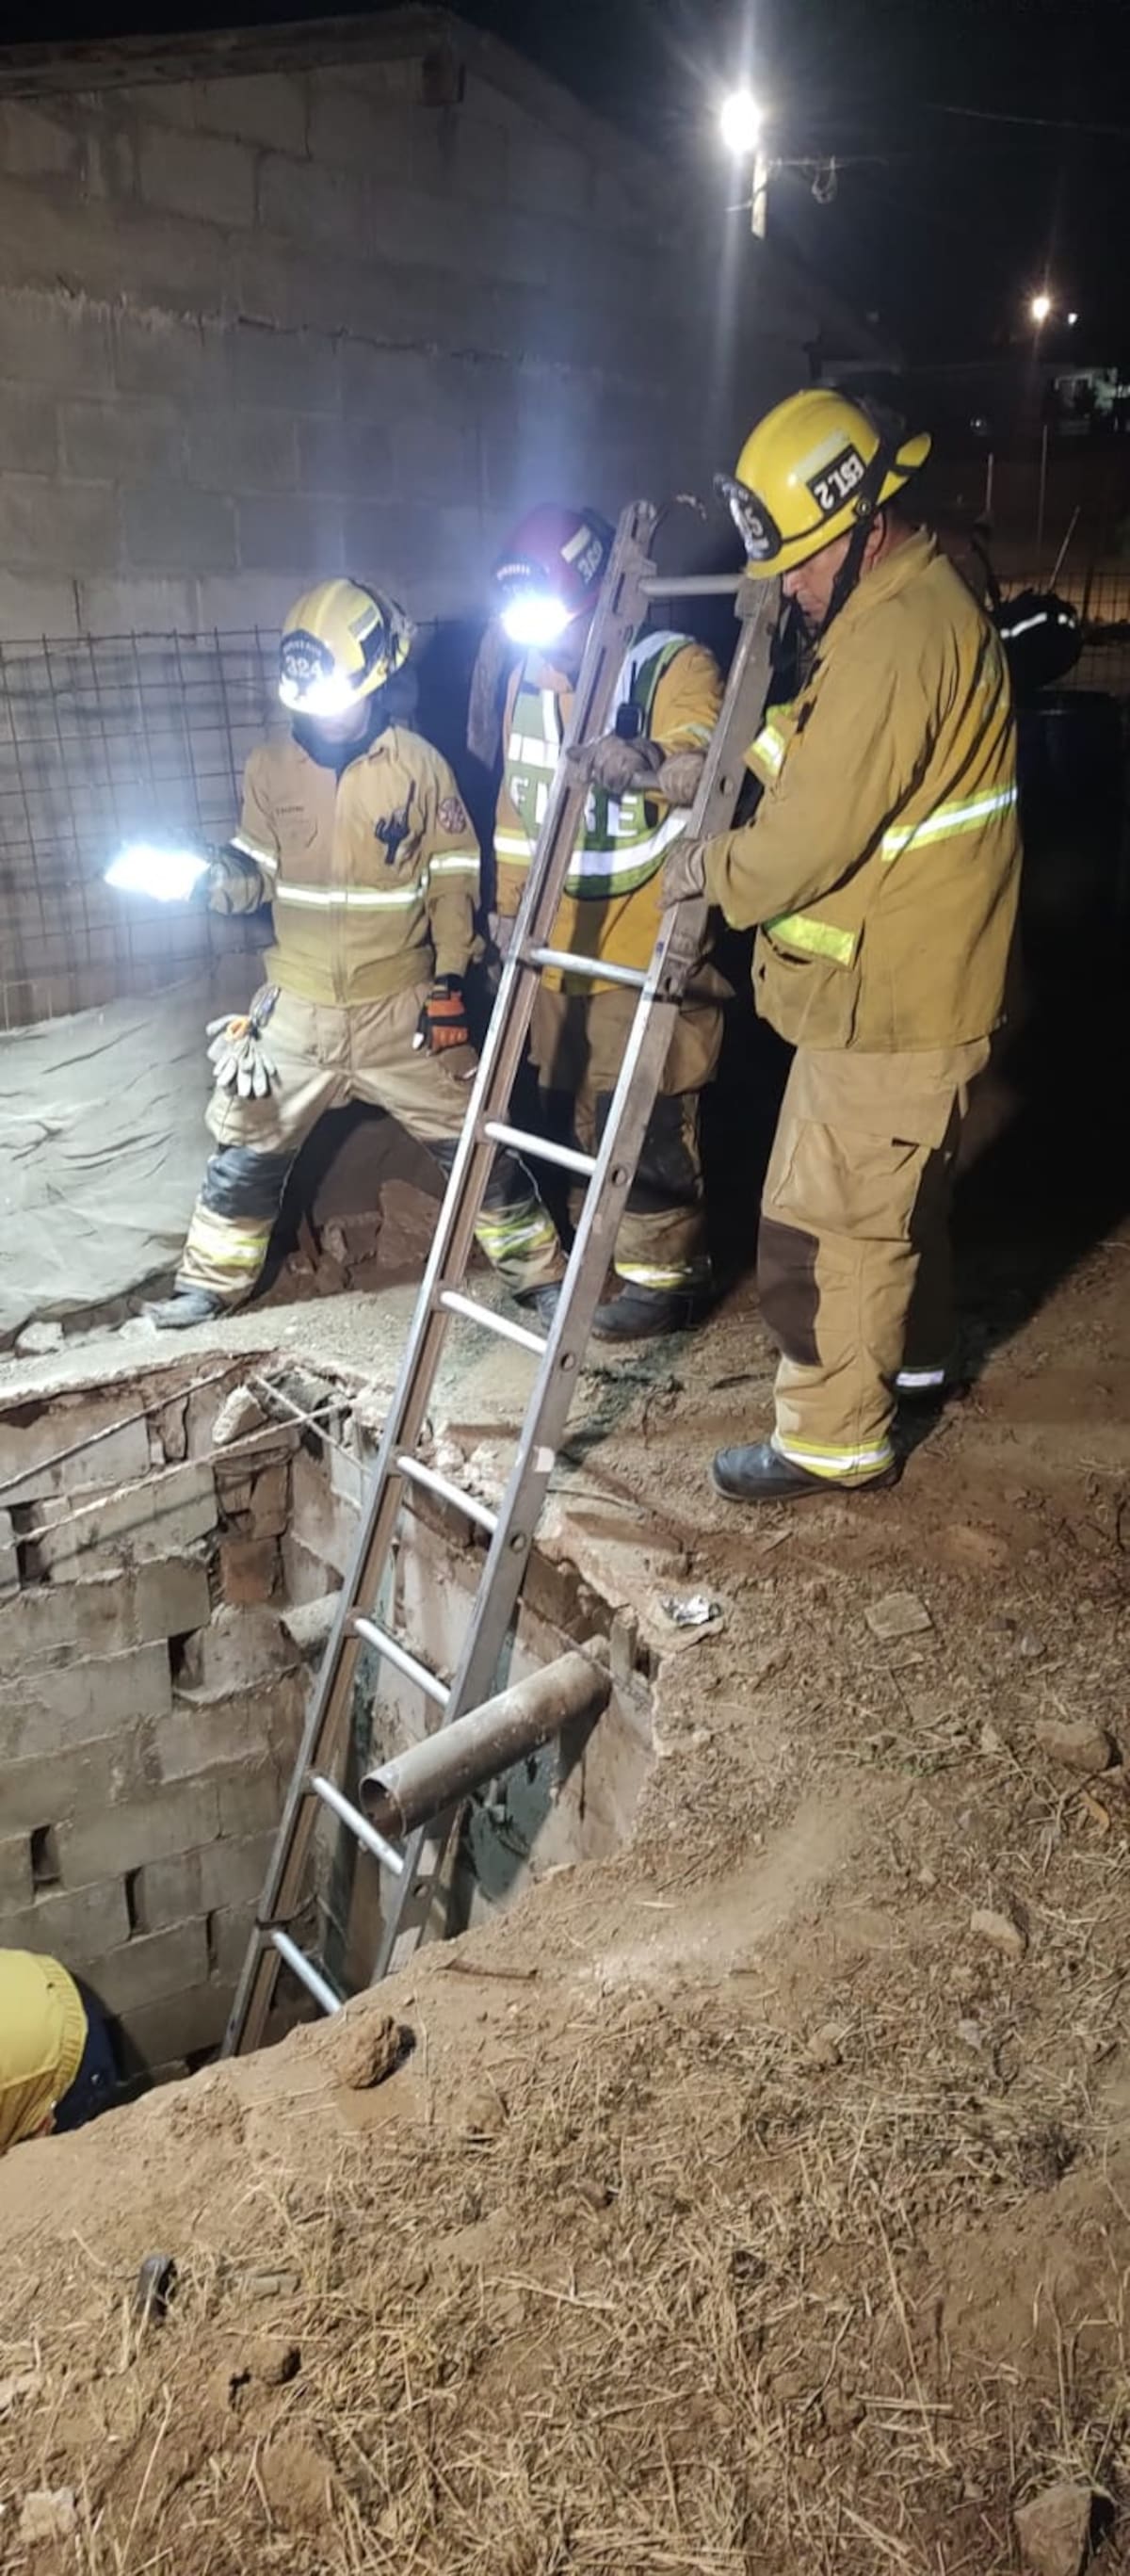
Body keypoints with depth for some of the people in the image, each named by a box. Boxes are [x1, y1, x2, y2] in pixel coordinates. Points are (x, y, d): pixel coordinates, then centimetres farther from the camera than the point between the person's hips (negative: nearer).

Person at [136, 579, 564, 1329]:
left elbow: (455, 879, -4)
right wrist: (222, 878, -15)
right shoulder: (270, 766, -1)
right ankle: (213, 1281, 31)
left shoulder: (419, 764, -8)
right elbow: (261, 872, 8)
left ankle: (540, 1273, 19)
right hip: (299, 1006, 3)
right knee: (248, 1148, 12)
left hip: (401, 1006, -3)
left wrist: (449, 984, -9)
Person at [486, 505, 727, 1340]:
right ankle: (619, 1253, 35)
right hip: (564, 946, 7)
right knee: (591, 1114, 17)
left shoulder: (675, 667, -13)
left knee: (649, 1124, -1)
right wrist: (510, 905, 23)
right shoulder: (528, 678, 8)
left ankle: (665, 1275, 15)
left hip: (650, 951, -7)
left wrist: (654, 761, -55)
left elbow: (710, 762, -33)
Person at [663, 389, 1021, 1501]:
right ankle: (912, 1350, 45)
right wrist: (733, 749, 3)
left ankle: (833, 1439, 12)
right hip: (918, 981, 11)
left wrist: (705, 867, -8)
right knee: (901, 1188, 25)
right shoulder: (920, 598, 10)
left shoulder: (893, 639, -25)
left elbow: (809, 839, -25)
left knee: (823, 1225, -1)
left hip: (884, 999, -11)